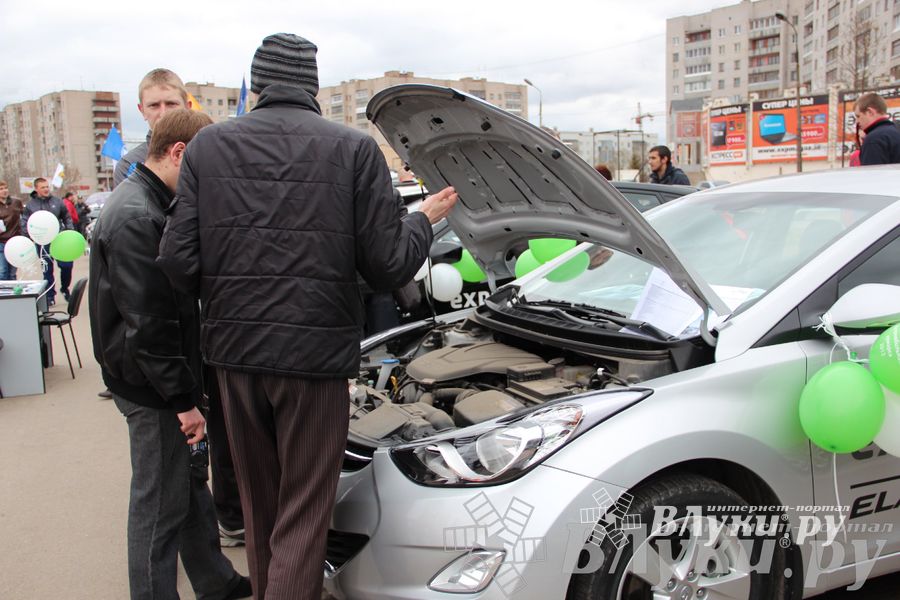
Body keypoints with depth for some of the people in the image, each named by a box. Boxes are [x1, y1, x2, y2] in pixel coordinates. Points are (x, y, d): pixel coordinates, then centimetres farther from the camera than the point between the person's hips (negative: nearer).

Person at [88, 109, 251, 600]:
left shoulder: (151, 205, 11)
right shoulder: (136, 218, -22)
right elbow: (147, 324, -26)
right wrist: (183, 398, -21)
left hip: (169, 381, 11)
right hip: (152, 391, -11)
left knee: (191, 482, 21)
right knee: (160, 504, 3)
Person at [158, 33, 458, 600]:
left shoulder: (208, 145, 2)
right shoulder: (355, 148, -6)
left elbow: (178, 261, -4)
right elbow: (388, 265, -8)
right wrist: (425, 218, 12)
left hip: (234, 350, 4)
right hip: (315, 354, -4)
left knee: (260, 505, 23)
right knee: (303, 516, 8)